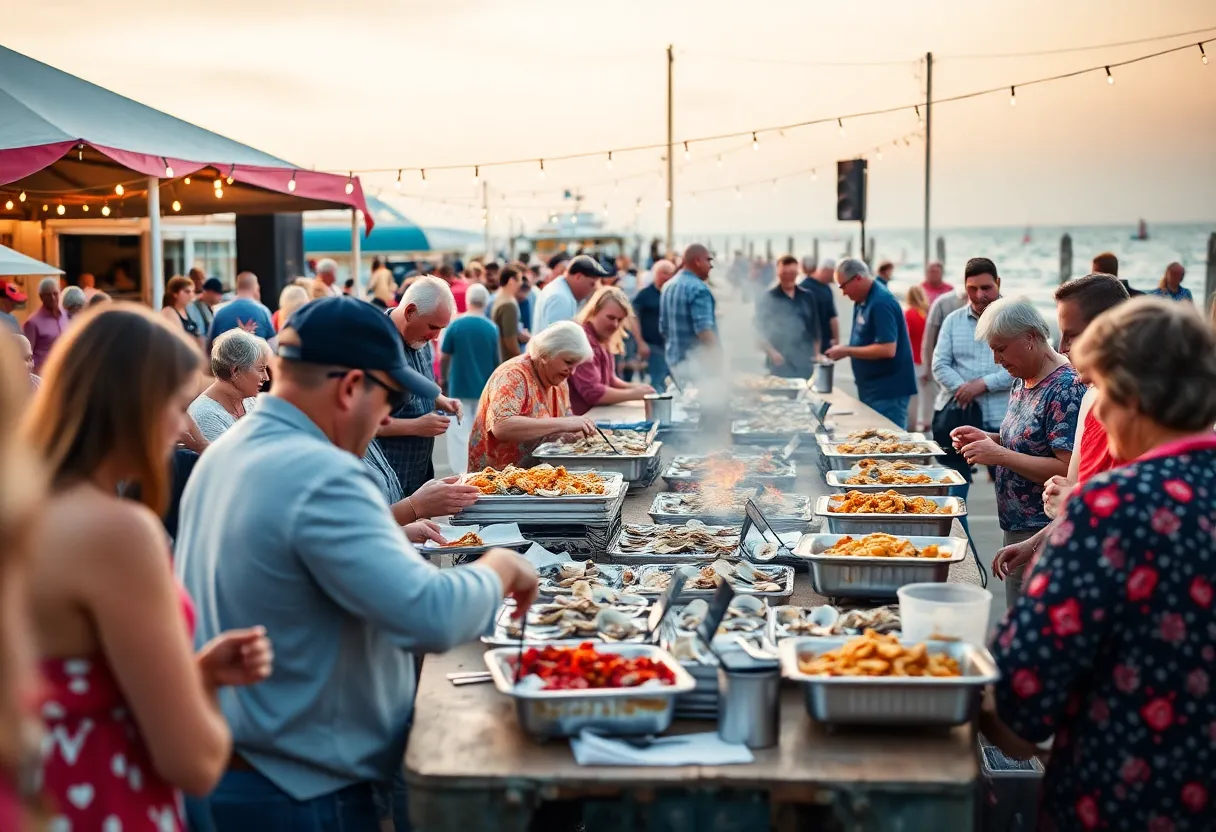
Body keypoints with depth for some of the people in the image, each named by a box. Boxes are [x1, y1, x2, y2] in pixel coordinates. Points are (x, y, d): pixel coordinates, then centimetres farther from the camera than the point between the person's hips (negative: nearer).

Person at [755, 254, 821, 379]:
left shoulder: (807, 297, 10)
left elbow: (815, 330, 15)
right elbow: (759, 332, -4)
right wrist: (771, 352, -18)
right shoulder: (767, 299, -1)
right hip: (779, 364, -3)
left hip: (805, 364, 3)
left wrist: (816, 354, 9)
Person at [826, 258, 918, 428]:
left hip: (888, 391, -10)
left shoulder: (881, 302, -20)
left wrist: (847, 351, -20)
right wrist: (844, 350, 5)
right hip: (872, 389, 10)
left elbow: (888, 349, -26)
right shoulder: (862, 301, 9)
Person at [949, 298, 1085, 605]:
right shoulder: (1022, 382, 10)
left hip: (1042, 535, -9)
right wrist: (987, 439, 5)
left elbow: (1067, 470, -24)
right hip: (1016, 529, 9)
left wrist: (1000, 455, -21)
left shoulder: (1066, 388, -18)